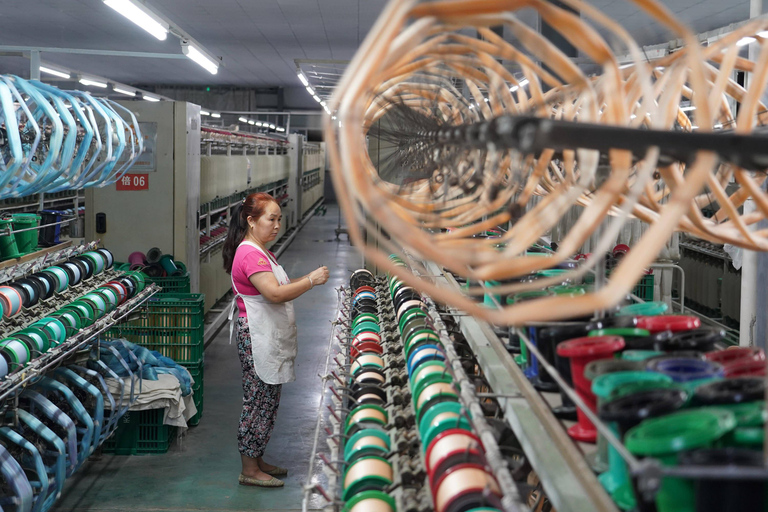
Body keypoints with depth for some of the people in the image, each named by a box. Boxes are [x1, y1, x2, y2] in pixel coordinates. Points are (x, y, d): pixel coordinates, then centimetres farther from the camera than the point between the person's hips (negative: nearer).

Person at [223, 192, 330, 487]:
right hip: (257, 340, -11)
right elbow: (275, 294, -26)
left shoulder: (261, 252, 17)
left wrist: (304, 281, 5)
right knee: (257, 403, -4)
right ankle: (249, 470, 5)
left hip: (270, 339, 11)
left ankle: (256, 460, 25)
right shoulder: (249, 254, -18)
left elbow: (278, 288, 19)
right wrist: (311, 281, -20)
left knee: (266, 404, 15)